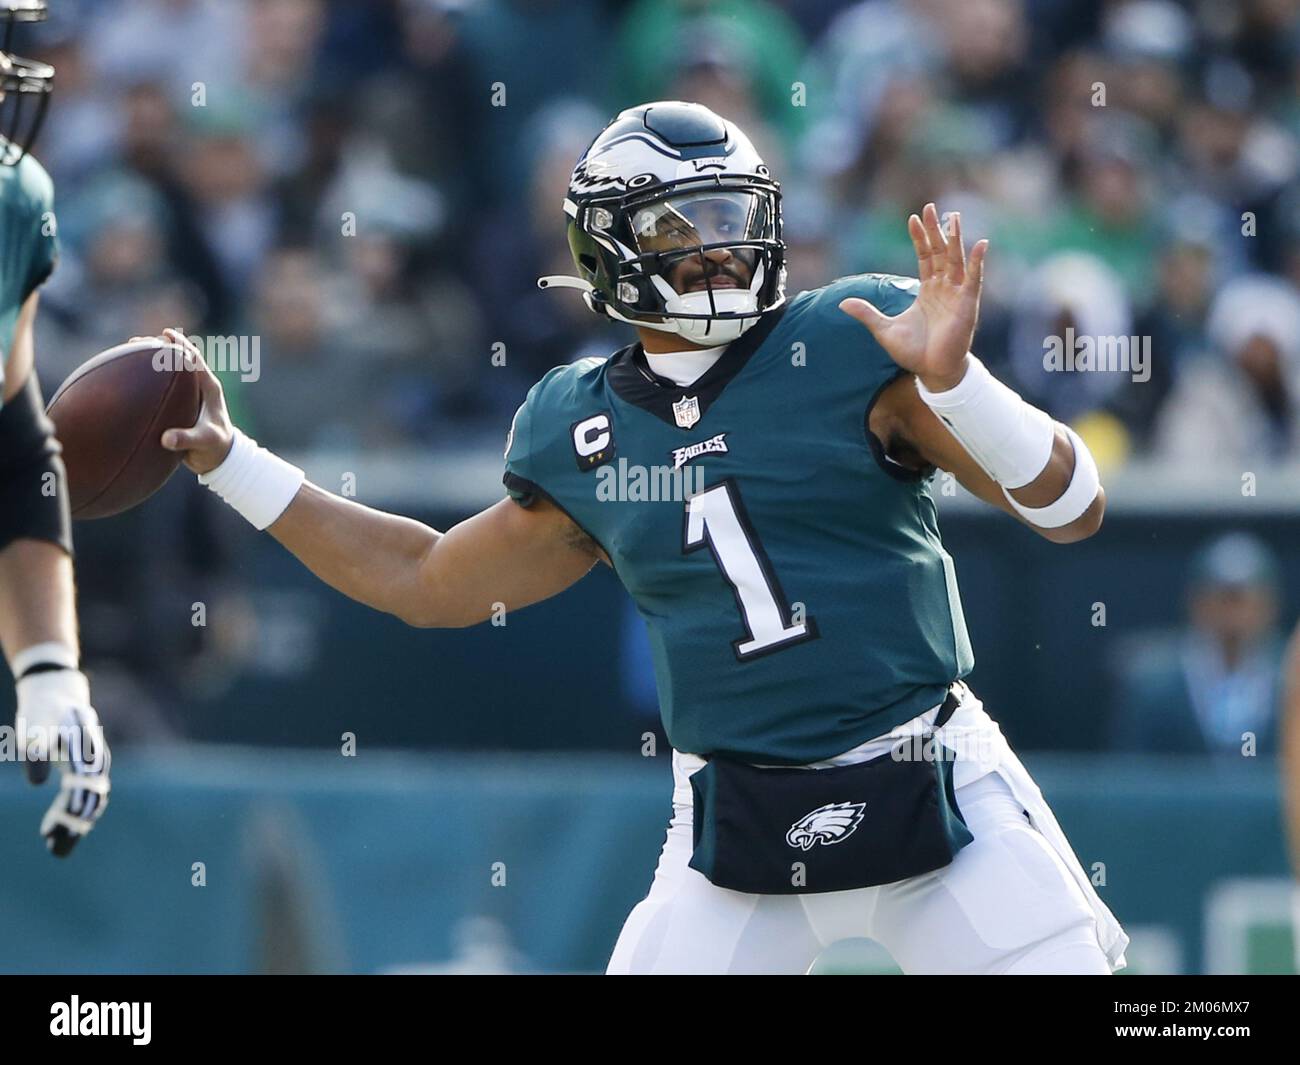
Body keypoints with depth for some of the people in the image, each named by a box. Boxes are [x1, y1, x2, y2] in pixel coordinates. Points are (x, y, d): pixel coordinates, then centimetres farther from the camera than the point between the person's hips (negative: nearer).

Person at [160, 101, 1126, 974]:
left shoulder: (851, 346, -6)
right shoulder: (584, 433, 6)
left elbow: (1075, 512, -10)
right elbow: (430, 582, 22)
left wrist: (953, 381, -26)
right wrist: (230, 464, 20)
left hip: (930, 797, -3)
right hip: (737, 827, 3)